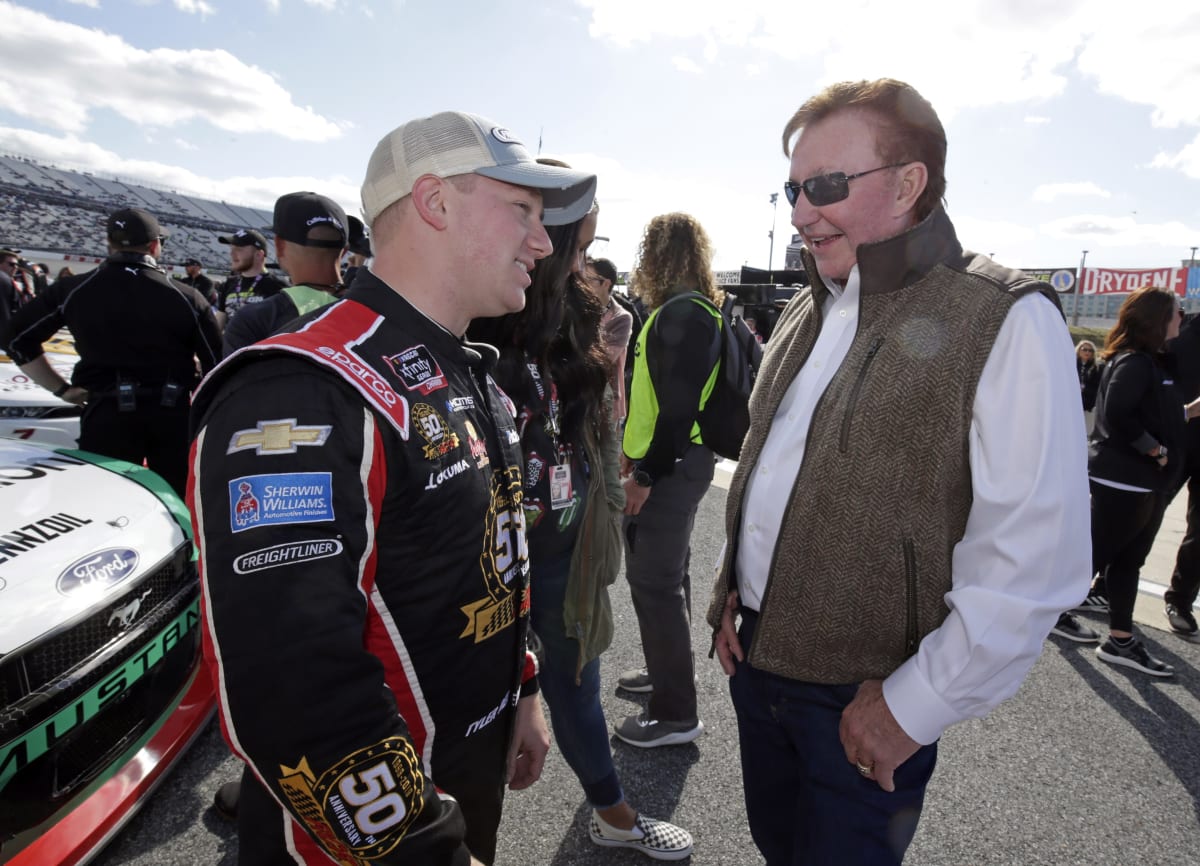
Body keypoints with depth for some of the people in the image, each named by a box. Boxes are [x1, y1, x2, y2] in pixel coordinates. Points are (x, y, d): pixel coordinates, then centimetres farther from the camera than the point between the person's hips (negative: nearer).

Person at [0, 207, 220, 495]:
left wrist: (62, 389, 13)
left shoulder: (73, 290, 3)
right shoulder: (186, 298, -2)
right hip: (174, 414, 0)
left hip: (106, 414, 1)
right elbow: (217, 363, -2)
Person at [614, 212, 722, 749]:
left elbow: (681, 407, -24)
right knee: (666, 569, 20)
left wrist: (647, 473, -21)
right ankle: (669, 669, 38)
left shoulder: (684, 315, -17)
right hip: (666, 462, 11)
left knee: (654, 579, -5)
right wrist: (635, 449, 21)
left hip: (673, 466, -11)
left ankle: (676, 713, 8)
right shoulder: (674, 310, 15)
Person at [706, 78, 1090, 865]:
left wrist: (913, 708, -16)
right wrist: (732, 592, 7)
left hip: (865, 703, -6)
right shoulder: (806, 313, 6)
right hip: (756, 659, 6)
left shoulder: (1005, 322, -15)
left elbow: (1033, 563, -19)